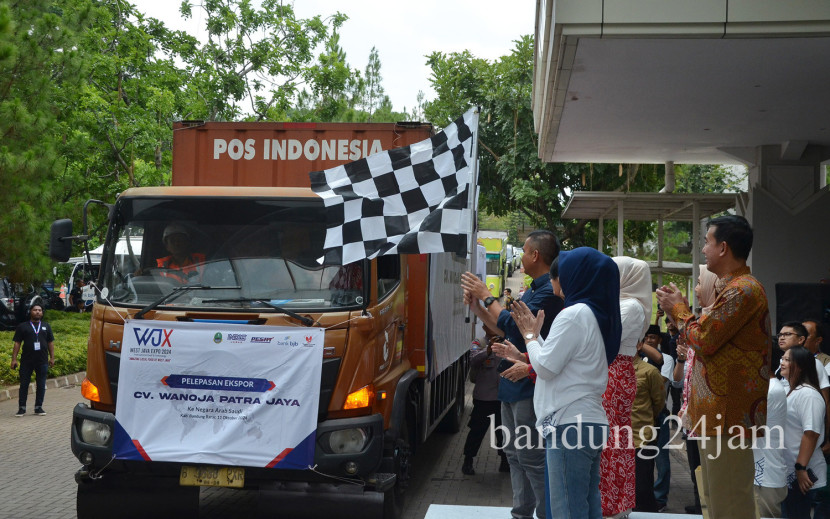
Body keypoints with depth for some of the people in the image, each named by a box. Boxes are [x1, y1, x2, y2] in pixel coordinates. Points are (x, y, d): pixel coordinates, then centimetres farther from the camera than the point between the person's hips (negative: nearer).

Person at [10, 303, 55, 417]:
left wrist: (52, 357, 6)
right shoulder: (22, 326, 5)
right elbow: (17, 343, 1)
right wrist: (14, 359, -5)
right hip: (26, 361, -2)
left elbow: (50, 343, 14)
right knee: (24, 384, 0)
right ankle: (22, 408, 6)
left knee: (41, 385, 4)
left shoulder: (46, 326, 13)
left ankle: (38, 407, 13)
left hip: (42, 361, 2)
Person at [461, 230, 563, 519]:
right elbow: (505, 330, 20)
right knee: (514, 453, 15)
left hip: (530, 385, -11)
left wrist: (487, 297, -10)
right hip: (513, 383, 11)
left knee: (530, 455, -9)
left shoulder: (549, 291, -16)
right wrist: (477, 308, 11)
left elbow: (515, 325, -22)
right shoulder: (533, 290, 16)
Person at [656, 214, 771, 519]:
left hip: (728, 413, -11)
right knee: (716, 493, 18)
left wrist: (678, 309, -2)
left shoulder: (742, 290, -18)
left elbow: (703, 340, -18)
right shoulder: (729, 287, 18)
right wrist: (678, 309, 11)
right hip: (716, 413, 11)